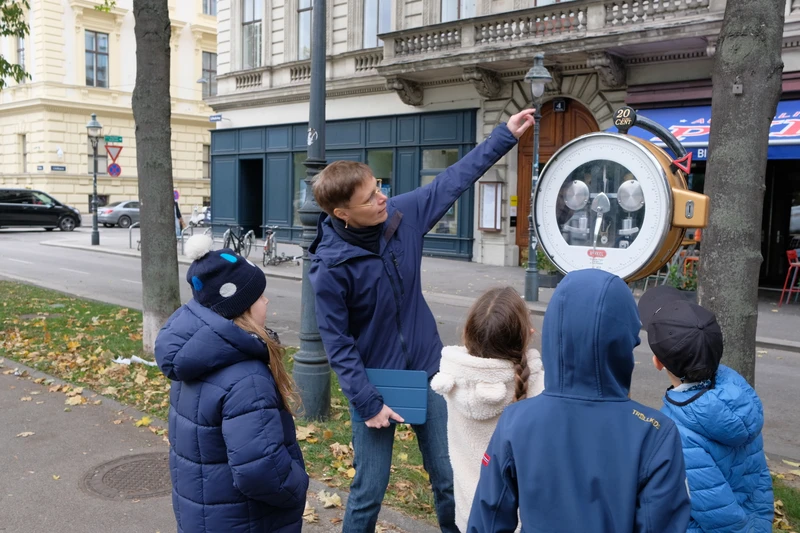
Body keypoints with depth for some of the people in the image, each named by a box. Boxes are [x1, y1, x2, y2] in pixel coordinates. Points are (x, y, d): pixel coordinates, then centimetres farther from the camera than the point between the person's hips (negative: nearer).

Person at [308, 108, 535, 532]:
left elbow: (454, 179, 2)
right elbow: (338, 344, -15)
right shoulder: (330, 268, -21)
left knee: (450, 481, 11)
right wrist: (367, 403, -15)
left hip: (428, 371, 4)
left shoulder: (403, 214, -9)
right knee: (369, 491, 7)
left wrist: (505, 135, 4)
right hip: (376, 383, -4)